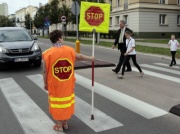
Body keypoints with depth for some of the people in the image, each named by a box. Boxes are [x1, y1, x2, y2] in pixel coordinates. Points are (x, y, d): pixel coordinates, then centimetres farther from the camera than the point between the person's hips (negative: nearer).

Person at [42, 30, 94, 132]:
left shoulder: (48, 53, -13)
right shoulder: (70, 50, -6)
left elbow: (45, 71, -9)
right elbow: (80, 57, 12)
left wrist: (45, 83, 5)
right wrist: (90, 58, 30)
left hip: (55, 84, -2)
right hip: (68, 83, 3)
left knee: (57, 102, 10)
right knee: (67, 101, 16)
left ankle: (59, 126, 21)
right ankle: (65, 123, 31)